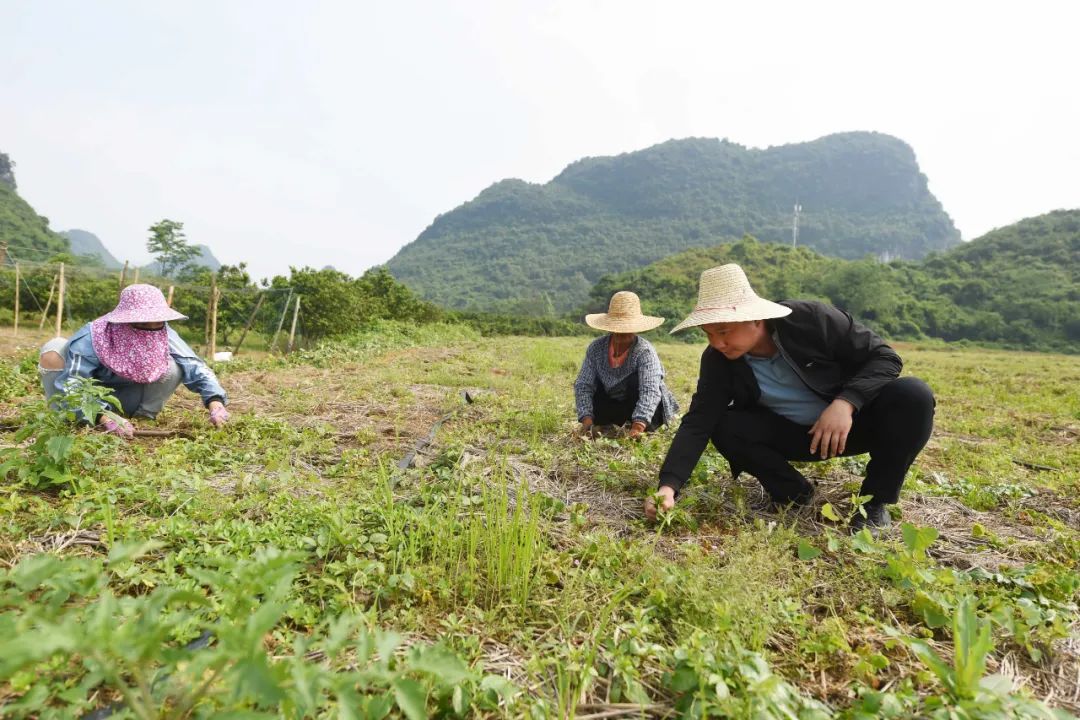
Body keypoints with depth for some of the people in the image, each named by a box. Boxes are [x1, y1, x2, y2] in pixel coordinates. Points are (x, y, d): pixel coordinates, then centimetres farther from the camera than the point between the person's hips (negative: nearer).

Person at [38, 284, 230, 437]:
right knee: (53, 351, -28)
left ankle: (144, 417, -4)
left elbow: (195, 368, -30)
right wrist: (104, 417, -56)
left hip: (125, 402, 1)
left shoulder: (165, 337, -26)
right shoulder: (91, 338, -33)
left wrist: (215, 402, -48)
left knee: (174, 367, -25)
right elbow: (71, 384, -40)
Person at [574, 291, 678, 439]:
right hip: (613, 403, 4)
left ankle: (644, 428, -11)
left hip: (646, 412, -4)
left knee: (635, 380, -31)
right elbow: (583, 385, -17)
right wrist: (587, 418, -32)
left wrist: (638, 426, -51)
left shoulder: (645, 351, -26)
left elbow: (650, 391, -37)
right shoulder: (596, 348, -15)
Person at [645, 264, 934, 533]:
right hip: (797, 437, 2)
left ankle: (876, 500, -11)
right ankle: (794, 494, -2)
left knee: (913, 395, -30)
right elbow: (698, 422, -21)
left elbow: (884, 356, -17)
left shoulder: (812, 319, -24)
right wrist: (669, 485, -34)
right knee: (724, 427, -23)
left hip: (853, 419, -1)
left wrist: (846, 402, -35)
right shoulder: (717, 360, -16)